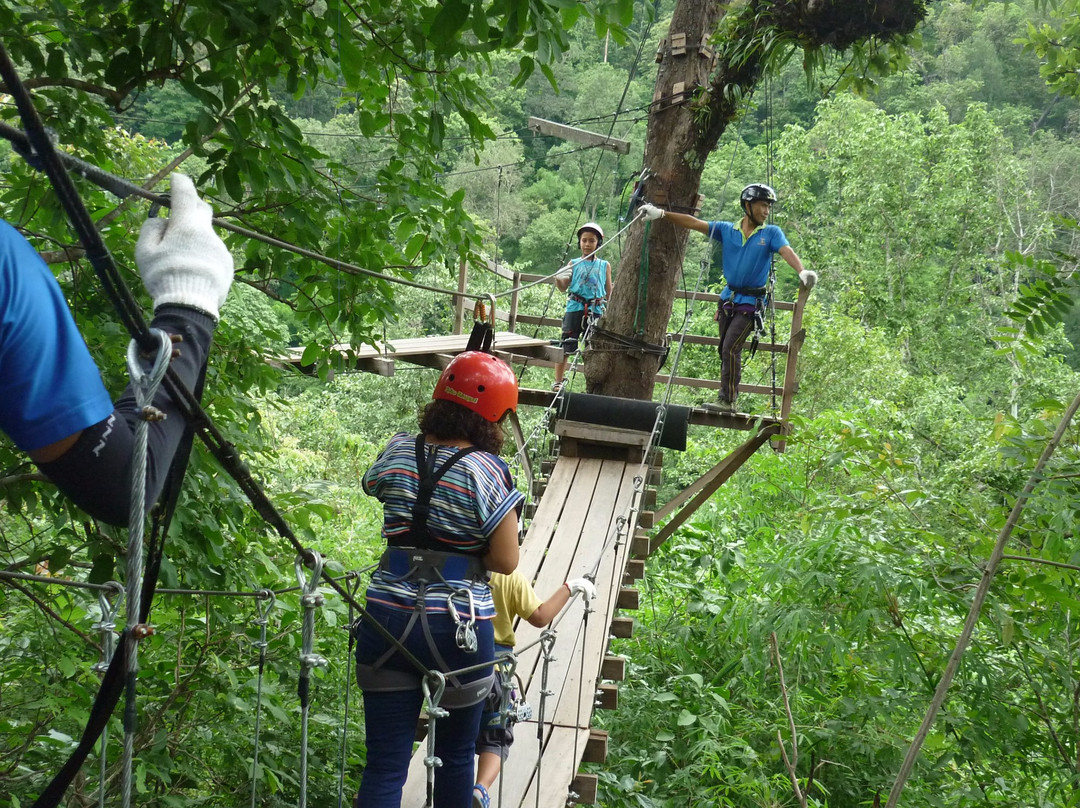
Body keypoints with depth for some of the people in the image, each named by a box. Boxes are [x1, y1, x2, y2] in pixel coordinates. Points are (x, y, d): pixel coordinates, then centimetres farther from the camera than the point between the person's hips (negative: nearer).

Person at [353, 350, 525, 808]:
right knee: (456, 755, 19)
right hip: (458, 628, -3)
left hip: (386, 620, 3)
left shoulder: (399, 451, 1)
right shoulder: (487, 470, -11)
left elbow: (372, 486, 25)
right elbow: (505, 562, -10)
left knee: (385, 764, 6)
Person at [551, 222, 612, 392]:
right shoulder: (574, 264, 10)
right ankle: (558, 382, -1)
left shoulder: (604, 266, 13)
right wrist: (558, 278, -19)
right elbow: (563, 287, 2)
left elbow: (609, 293, 15)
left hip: (596, 310, 1)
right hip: (575, 308, -1)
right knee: (565, 345, -6)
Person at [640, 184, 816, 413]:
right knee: (725, 350, 10)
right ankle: (725, 396, 19)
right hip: (728, 298, 4)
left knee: (731, 348, -14)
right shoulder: (727, 230, 4)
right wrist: (661, 214, -6)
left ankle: (728, 400, -9)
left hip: (751, 302, -4)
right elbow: (694, 223, 1)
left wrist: (802, 271, -39)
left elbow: (787, 252, -19)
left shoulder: (771, 233, -3)